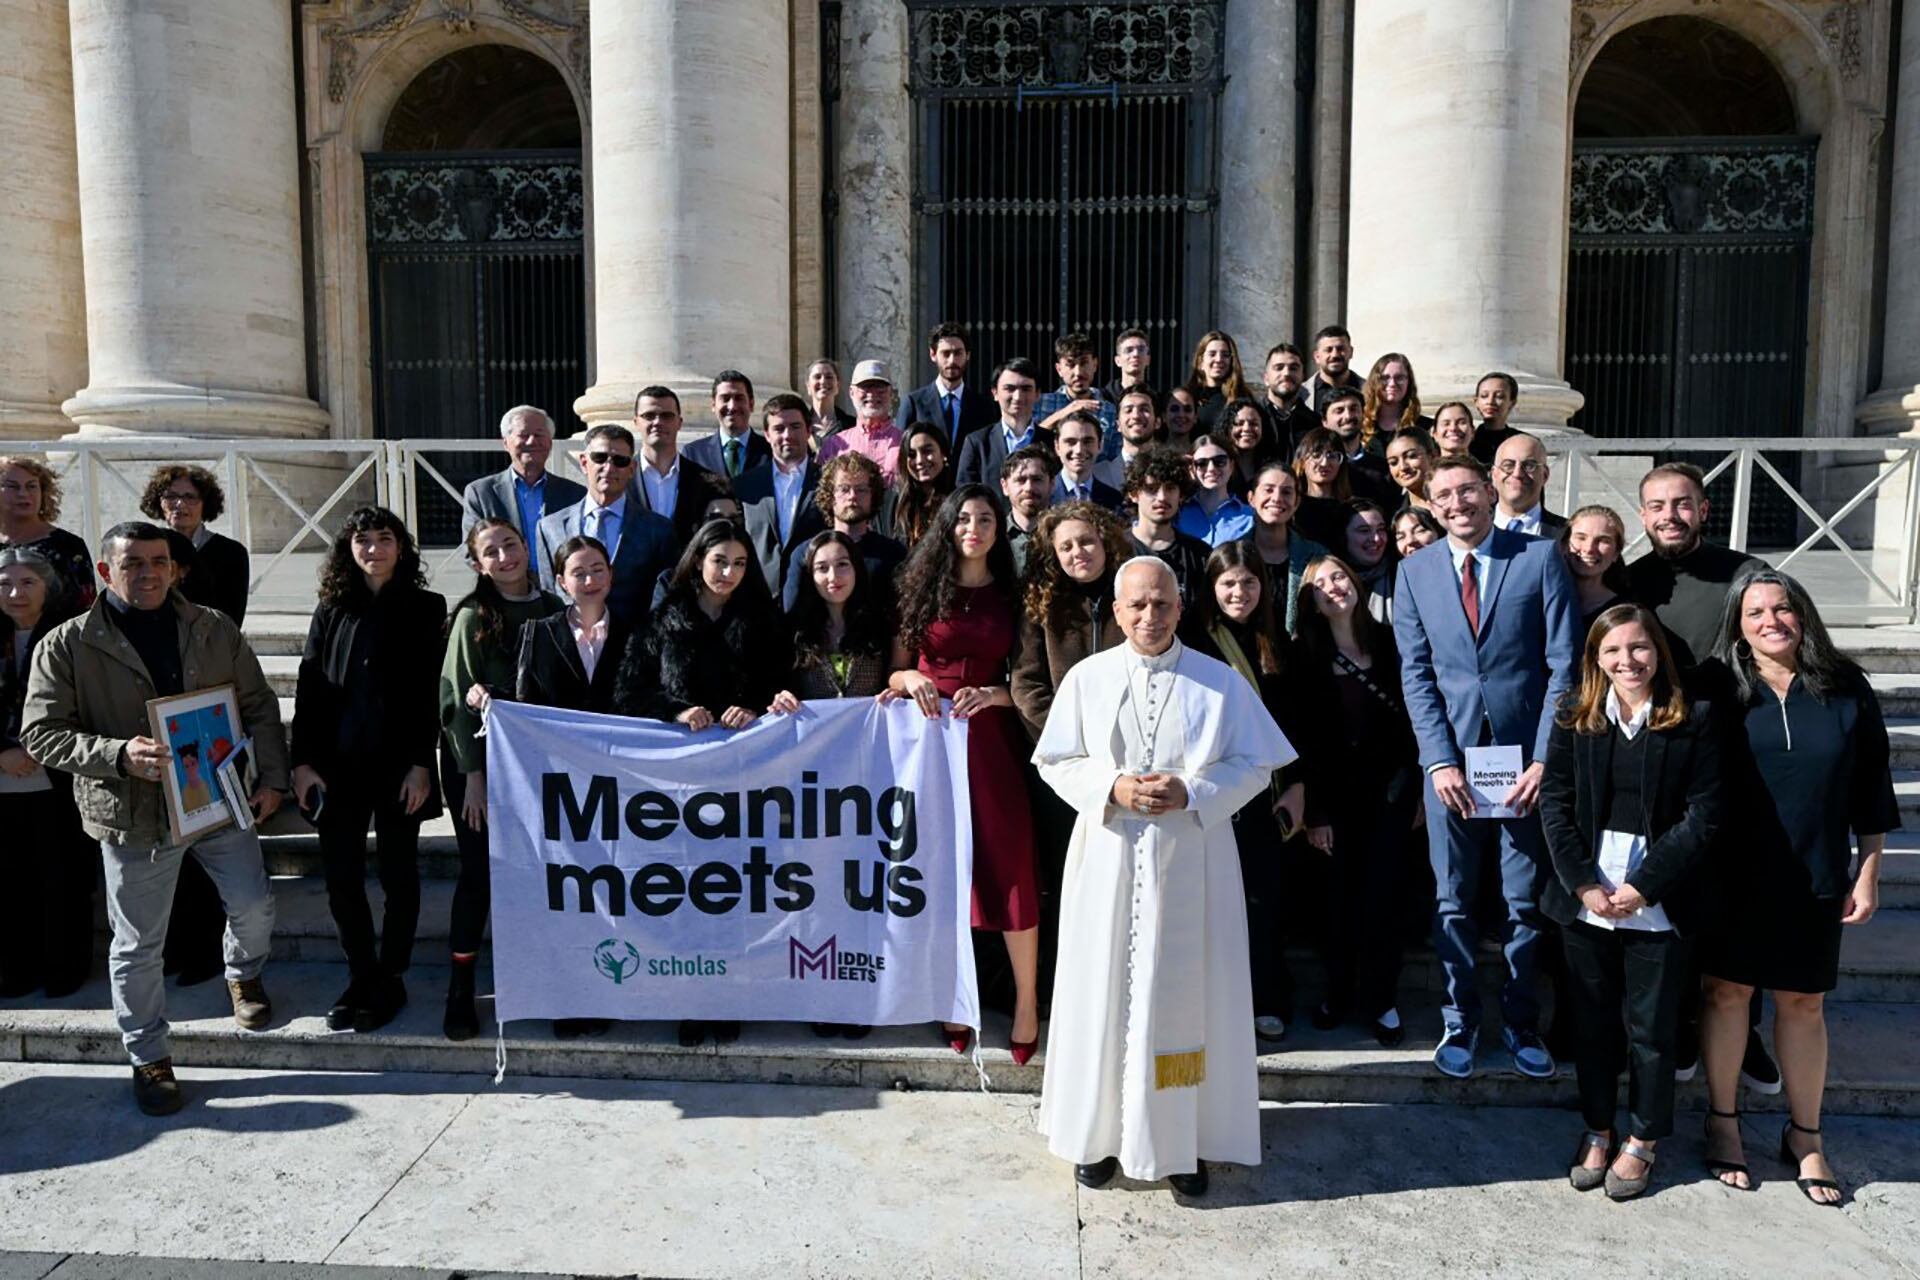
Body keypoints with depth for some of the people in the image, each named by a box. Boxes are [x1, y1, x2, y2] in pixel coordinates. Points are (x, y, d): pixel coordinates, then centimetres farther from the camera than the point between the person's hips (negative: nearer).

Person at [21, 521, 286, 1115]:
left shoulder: (215, 629, 1)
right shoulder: (67, 645, -6)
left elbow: (259, 706, 6)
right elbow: (41, 733, -8)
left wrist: (270, 777, -1)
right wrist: (119, 754, -24)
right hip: (134, 815, -2)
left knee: (254, 905, 9)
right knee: (137, 945, 8)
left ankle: (244, 975, 42)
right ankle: (149, 1059, 26)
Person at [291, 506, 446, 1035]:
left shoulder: (426, 608, -1)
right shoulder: (331, 610, 9)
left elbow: (432, 693, -5)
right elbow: (308, 688, 6)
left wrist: (422, 764, -11)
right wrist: (302, 761, -2)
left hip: (398, 765, -3)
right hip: (338, 764, 3)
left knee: (398, 874, 6)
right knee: (341, 876, 4)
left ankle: (389, 982, 18)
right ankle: (361, 978, 18)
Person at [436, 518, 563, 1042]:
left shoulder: (553, 610, 5)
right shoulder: (473, 616, -5)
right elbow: (456, 698, -7)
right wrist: (473, 776, -11)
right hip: (478, 759, -3)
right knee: (480, 873, -1)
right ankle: (460, 991, 10)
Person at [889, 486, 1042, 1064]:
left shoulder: (1013, 596, 9)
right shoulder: (921, 588, 7)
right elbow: (894, 671, 9)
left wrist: (996, 695, -9)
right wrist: (910, 679, -12)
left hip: (990, 737, 0)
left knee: (1010, 866, -5)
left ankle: (1027, 1001, 8)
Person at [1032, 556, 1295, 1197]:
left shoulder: (1220, 681, 0)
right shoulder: (1087, 678, 2)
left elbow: (1254, 765, 1)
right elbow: (1056, 762, 4)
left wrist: (1190, 792, -15)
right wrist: (1113, 787, -14)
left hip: (1191, 861, 0)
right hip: (1109, 859, 1)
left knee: (1185, 995, 5)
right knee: (1105, 992, 7)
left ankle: (1184, 1139, 20)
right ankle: (1099, 1133, 23)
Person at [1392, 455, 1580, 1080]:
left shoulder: (1541, 557, -1)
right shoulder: (1415, 570, 4)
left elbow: (1563, 664, -4)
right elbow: (1415, 673, 2)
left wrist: (1545, 758, -10)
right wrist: (1440, 759, -7)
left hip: (1526, 755, -1)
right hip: (1450, 755, 1)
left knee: (1526, 902, 10)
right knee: (1454, 901, 9)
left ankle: (1520, 1022, 27)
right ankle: (1460, 1021, 25)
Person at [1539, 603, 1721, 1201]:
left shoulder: (1694, 720, -3)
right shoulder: (1575, 719, 3)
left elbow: (1703, 814, -7)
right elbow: (1554, 803, 0)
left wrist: (1644, 887, -13)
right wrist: (1584, 883, -10)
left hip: (1658, 906, -2)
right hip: (1585, 901, 2)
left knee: (1653, 1027, 9)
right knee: (1593, 1021, 13)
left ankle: (1642, 1139, 26)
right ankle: (1596, 1128, 29)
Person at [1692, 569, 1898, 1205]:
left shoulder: (1845, 690, 0)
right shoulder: (1719, 688, -4)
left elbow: (1870, 789, 6)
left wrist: (1868, 872, 4)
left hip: (1815, 878, 1)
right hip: (1733, 875, -1)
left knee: (1804, 1002, 11)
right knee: (1728, 990, 8)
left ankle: (1804, 1136, 27)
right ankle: (1722, 1122, 24)